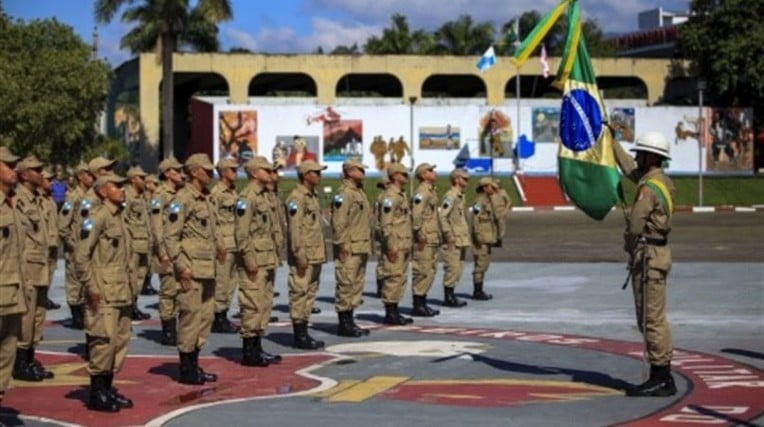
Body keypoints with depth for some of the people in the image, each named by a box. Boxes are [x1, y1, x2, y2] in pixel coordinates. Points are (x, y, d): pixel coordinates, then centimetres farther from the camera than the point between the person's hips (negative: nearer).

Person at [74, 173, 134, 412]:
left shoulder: (118, 217, 16)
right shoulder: (97, 217, -11)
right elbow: (81, 256, -17)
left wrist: (129, 288, 17)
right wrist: (91, 287, -17)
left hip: (122, 292, 9)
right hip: (104, 294, -9)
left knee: (121, 341, 11)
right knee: (104, 341, -8)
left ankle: (108, 389, 20)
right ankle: (97, 395, 0)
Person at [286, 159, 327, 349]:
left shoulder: (313, 197, 17)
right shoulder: (297, 198, -14)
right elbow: (294, 229, -19)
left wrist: (321, 254, 18)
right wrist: (300, 256, -22)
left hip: (315, 256, 10)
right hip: (304, 257, -10)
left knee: (310, 293, 12)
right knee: (299, 294, -5)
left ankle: (304, 334, 18)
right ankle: (299, 337, -1)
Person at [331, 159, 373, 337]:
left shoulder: (359, 192, 18)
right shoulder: (344, 193, -13)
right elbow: (339, 222, -19)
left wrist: (367, 246, 21)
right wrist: (342, 246, -21)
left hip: (361, 248, 10)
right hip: (349, 249, -10)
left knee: (357, 284, 12)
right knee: (346, 284, -6)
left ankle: (349, 321, 18)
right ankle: (343, 324, -2)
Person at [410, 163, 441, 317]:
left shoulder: (431, 192, 18)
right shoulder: (421, 192, -14)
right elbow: (416, 215, -22)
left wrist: (438, 235, 20)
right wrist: (420, 235, -23)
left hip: (432, 239, 10)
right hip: (424, 240, -10)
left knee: (430, 271, 13)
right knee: (422, 271, -7)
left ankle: (422, 303, 19)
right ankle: (418, 305, -2)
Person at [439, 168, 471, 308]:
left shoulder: (460, 196, 16)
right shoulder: (450, 196, -14)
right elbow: (442, 216, -21)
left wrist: (466, 237, 18)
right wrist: (449, 236, -20)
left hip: (461, 240, 9)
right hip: (453, 241, -9)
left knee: (458, 268, 11)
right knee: (453, 268, -8)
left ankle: (451, 296, 17)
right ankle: (448, 298, -2)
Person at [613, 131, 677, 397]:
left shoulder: (649, 188, -17)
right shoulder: (660, 181, 12)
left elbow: (634, 225, -20)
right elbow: (629, 168, 28)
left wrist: (630, 244, 0)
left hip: (648, 257, -10)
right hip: (656, 253, 10)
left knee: (652, 320, -6)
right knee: (653, 319, 13)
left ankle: (660, 379, -3)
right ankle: (662, 377, 17)